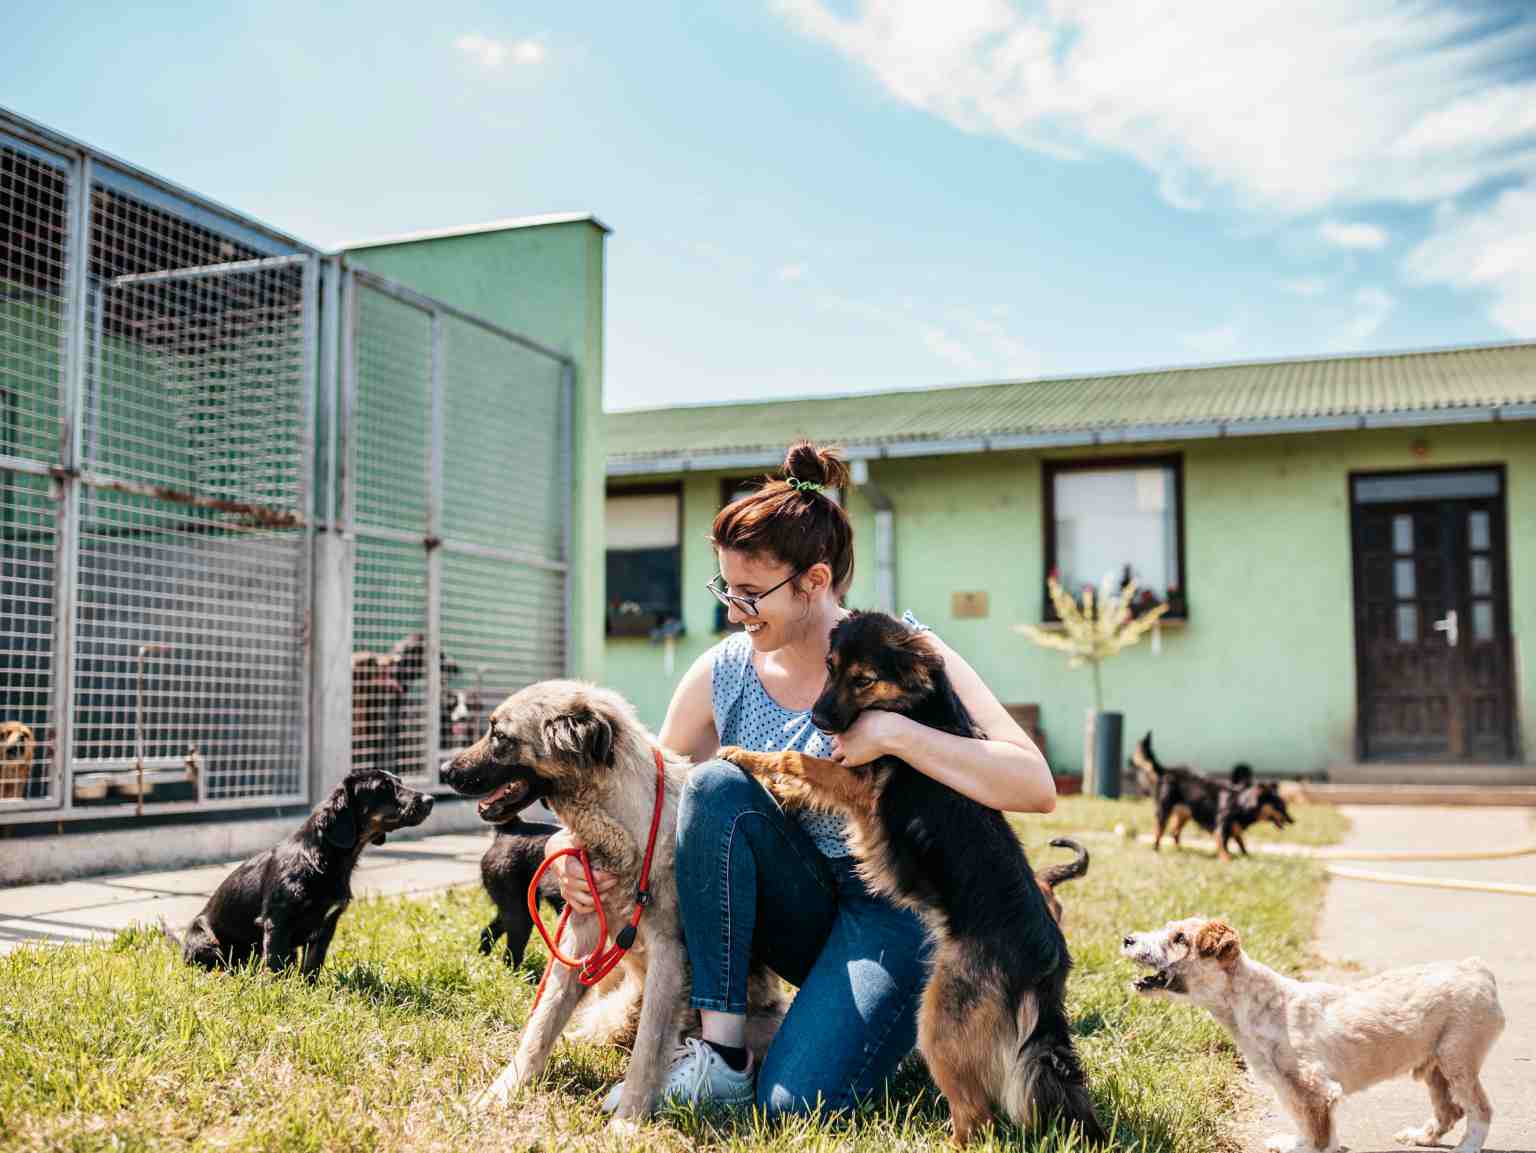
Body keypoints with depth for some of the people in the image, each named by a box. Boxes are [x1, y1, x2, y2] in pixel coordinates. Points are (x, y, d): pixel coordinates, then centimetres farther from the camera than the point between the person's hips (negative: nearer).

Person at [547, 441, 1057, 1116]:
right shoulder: (723, 673, -3)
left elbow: (1036, 788, -21)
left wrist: (893, 734, -30)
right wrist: (574, 846, -16)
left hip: (893, 903, -4)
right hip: (798, 911, 4)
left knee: (796, 1100, -25)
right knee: (718, 783, -25)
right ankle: (722, 1055, -18)